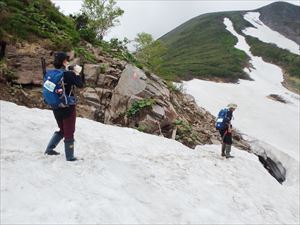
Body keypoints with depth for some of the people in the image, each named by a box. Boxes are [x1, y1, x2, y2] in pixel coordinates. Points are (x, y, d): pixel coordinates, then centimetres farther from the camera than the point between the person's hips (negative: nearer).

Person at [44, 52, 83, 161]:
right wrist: (77, 73, -2)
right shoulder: (69, 74, -17)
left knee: (62, 130, 25)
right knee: (69, 132, 8)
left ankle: (49, 148, 21)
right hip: (68, 107, -6)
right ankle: (70, 157, 17)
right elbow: (80, 85, -13)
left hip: (56, 107, 6)